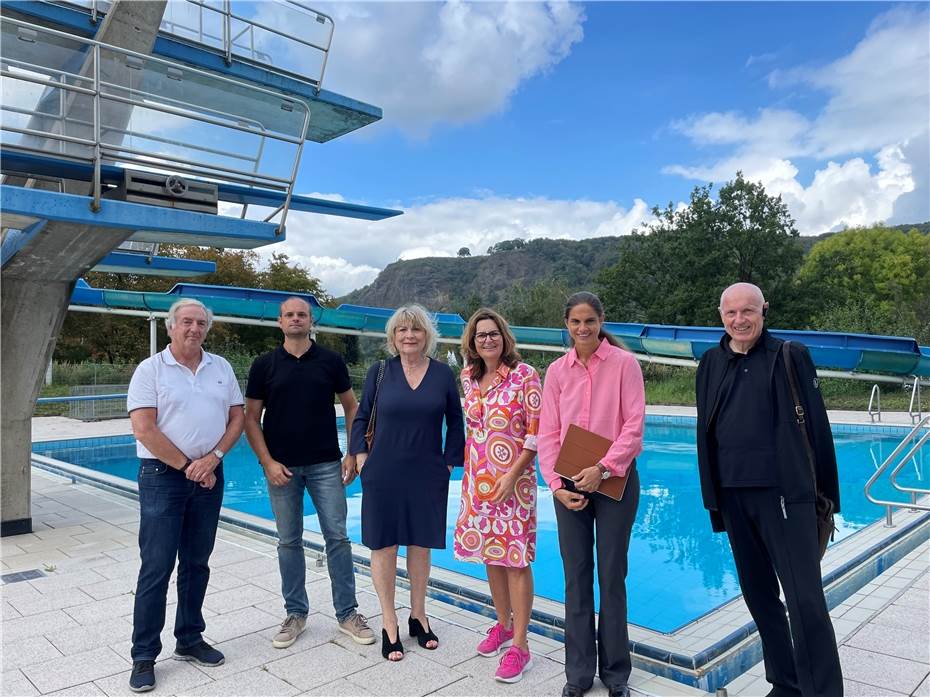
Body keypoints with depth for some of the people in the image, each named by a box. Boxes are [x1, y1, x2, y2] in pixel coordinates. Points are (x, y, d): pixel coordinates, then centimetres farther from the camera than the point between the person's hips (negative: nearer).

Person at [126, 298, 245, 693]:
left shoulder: (221, 368, 9)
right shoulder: (151, 369, -3)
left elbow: (237, 418, 7)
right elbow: (144, 428, -12)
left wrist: (213, 457, -8)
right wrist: (187, 465, -12)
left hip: (209, 475, 4)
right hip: (163, 476, -4)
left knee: (196, 563, 13)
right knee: (156, 568, -1)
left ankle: (190, 640, 27)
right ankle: (144, 656, 12)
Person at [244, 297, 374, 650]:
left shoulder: (330, 361, 1)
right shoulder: (264, 365, 1)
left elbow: (351, 407, 6)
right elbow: (251, 418, 2)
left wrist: (352, 454, -2)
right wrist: (268, 462, -8)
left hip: (326, 465, 0)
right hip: (281, 467, 1)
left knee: (337, 538, 2)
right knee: (289, 541, 9)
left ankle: (347, 612, 16)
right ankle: (295, 613, 25)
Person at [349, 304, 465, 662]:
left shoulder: (442, 373, 1)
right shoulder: (379, 371, -1)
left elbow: (454, 421, 7)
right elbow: (361, 417, 6)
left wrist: (449, 462, 3)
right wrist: (361, 457, -2)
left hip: (427, 475, 1)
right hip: (384, 474, -1)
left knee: (420, 543, 12)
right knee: (383, 545, 5)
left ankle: (418, 615, 30)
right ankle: (389, 624, 20)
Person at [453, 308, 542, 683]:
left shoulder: (524, 375, -11)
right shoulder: (469, 378, 6)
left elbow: (536, 433, -12)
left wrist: (512, 475, -16)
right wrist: (467, 469, 13)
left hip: (513, 480, -6)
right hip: (478, 480, 6)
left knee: (515, 560, -1)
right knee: (490, 555, 15)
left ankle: (520, 645, 11)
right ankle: (503, 625, 34)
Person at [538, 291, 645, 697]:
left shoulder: (624, 363, -5)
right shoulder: (557, 371, 4)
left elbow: (634, 425, -10)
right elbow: (548, 434, 2)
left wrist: (603, 469, -18)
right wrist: (556, 485, -8)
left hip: (615, 480, -2)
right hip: (569, 483, 3)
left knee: (612, 576, 8)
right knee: (575, 577, 9)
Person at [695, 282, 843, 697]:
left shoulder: (790, 356, -1)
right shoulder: (711, 364, 9)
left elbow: (817, 426, -1)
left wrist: (827, 493, -1)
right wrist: (712, 496, 10)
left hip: (784, 492, -4)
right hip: (733, 495, 5)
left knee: (806, 600, -4)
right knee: (759, 595, 14)